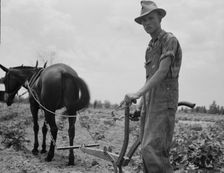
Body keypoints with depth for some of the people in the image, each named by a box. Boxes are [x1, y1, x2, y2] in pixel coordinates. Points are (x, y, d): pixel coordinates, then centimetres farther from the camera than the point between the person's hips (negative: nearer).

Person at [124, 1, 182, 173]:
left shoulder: (170, 40, -5)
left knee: (153, 149, -19)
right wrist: (142, 102, 22)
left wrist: (138, 93, -23)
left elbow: (162, 72, -17)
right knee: (147, 149, 6)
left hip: (164, 102, -8)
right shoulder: (151, 46, 21)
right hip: (150, 102, 8)